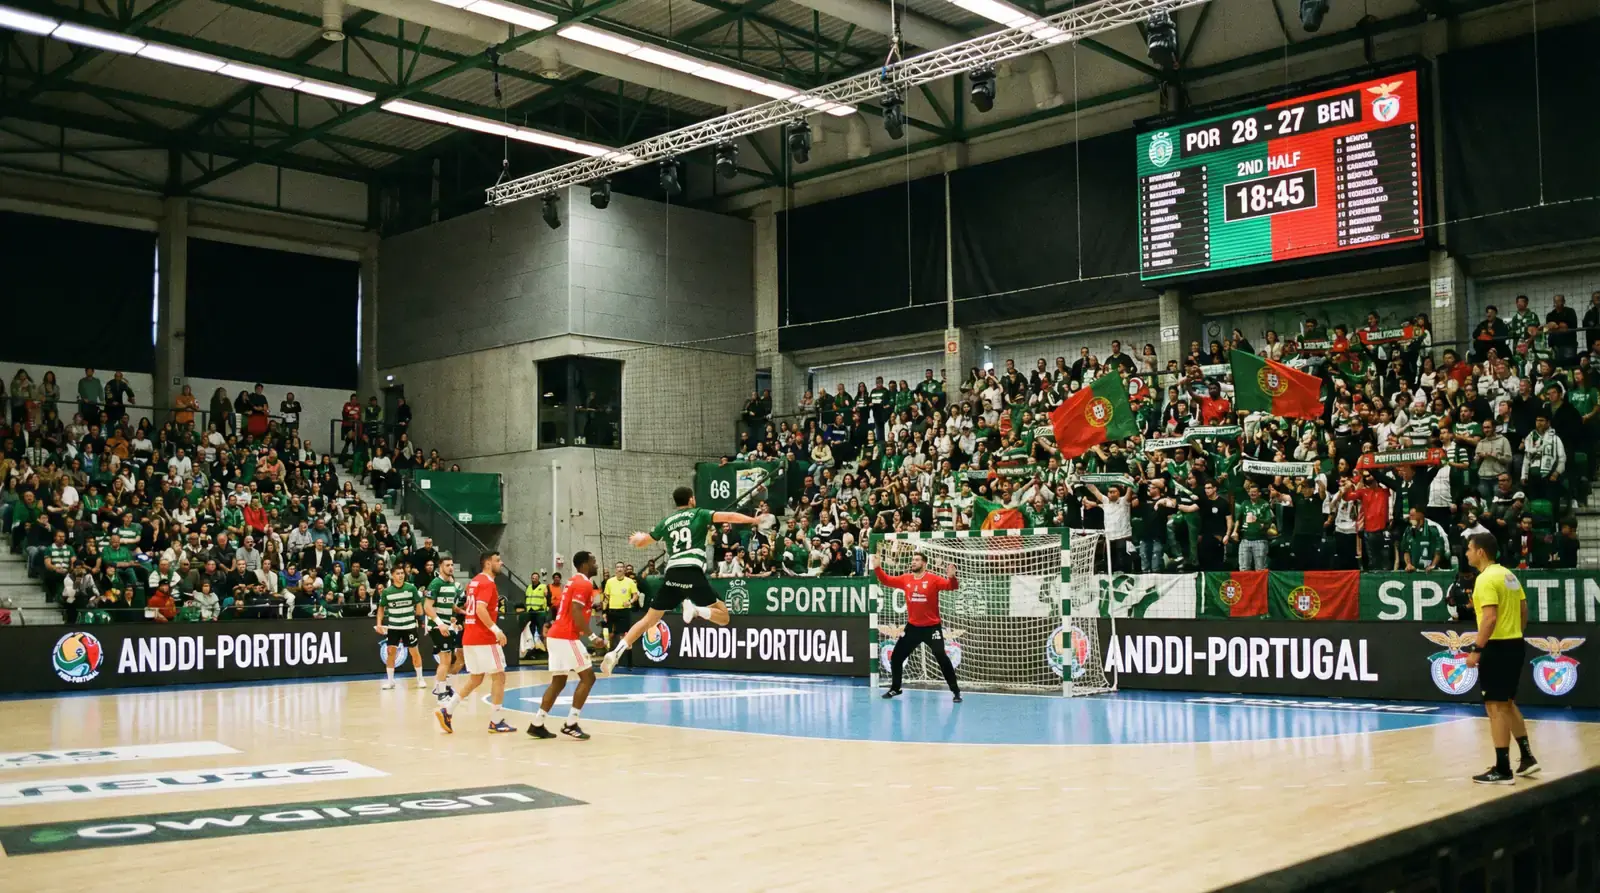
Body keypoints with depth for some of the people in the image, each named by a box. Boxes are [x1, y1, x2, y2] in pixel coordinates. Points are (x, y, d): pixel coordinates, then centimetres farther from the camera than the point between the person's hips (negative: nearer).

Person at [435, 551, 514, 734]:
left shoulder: (474, 581, 17)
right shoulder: (488, 583, -13)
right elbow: (481, 609, -25)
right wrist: (496, 630, -25)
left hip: (469, 638, 9)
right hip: (484, 639, -9)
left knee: (475, 679, 16)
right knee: (499, 677, 0)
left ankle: (446, 710, 9)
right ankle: (495, 722, 2)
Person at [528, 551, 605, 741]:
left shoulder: (573, 581, 20)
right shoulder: (584, 584, -11)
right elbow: (576, 612, -21)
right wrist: (591, 636, -20)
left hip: (557, 635, 10)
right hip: (567, 637, -10)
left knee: (558, 682, 12)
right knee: (588, 677, -4)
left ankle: (537, 724, 10)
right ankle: (570, 724, -5)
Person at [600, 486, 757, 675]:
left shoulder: (666, 521, 22)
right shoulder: (699, 514, 12)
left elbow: (641, 543, 33)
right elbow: (728, 516, -3)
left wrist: (636, 538, 56)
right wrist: (753, 520, -6)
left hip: (672, 574, 4)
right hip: (693, 572, -4)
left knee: (649, 620, 13)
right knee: (723, 617, 2)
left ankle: (616, 652, -1)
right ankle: (695, 609, -27)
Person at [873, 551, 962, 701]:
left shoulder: (933, 579, -10)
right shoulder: (905, 579, 3)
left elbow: (951, 586, -21)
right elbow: (887, 580, 8)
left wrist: (952, 577, -42)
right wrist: (877, 568, -5)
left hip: (932, 627, -5)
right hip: (913, 627, 5)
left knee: (942, 658, -13)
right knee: (896, 657, 9)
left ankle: (955, 691, -2)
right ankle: (895, 688, 28)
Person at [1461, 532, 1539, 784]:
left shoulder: (1486, 579, -16)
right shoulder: (1508, 575, 12)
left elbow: (1490, 617, -24)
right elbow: (1524, 612, 16)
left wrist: (1476, 650, -22)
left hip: (1497, 647, -10)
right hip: (1514, 645, 10)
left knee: (1495, 707, -3)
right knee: (1507, 703, 21)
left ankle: (1502, 770, 0)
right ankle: (1527, 758, 26)